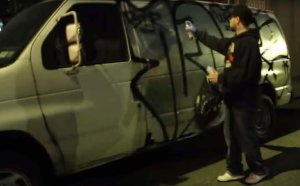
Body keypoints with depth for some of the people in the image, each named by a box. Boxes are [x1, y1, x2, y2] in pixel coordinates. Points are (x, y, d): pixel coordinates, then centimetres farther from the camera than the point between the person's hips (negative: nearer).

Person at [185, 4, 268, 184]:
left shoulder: (249, 43, -20)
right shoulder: (235, 41, 12)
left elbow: (245, 74, -28)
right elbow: (216, 42, 29)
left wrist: (220, 78, -21)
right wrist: (196, 33, 35)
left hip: (244, 100, -10)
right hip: (234, 99, 10)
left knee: (246, 137, 2)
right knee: (232, 137, 15)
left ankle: (259, 170, 20)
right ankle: (235, 170, 26)